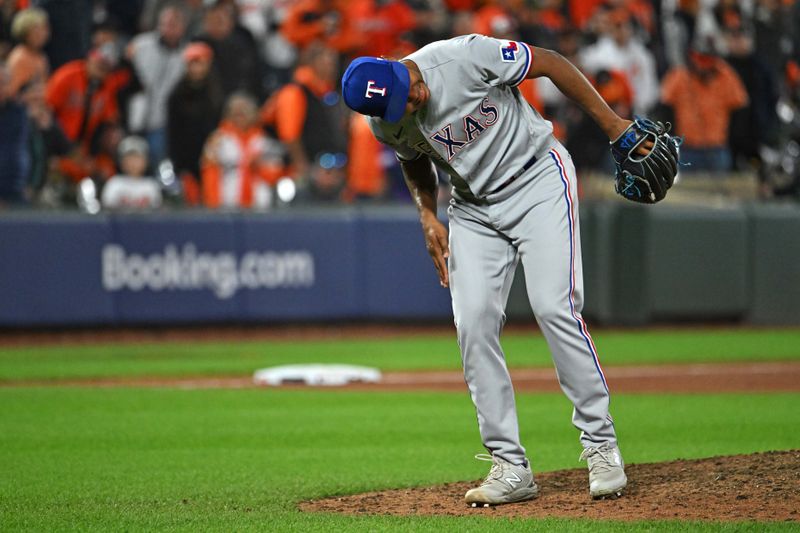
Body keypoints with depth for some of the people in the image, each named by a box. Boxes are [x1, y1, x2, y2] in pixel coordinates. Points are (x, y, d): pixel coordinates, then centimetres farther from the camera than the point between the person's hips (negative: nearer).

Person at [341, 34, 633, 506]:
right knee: (474, 324, -8)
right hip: (474, 208, 5)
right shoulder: (387, 124, -11)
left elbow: (548, 62, -15)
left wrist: (611, 122, -13)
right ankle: (511, 468, -3)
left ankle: (602, 446, -8)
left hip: (538, 179, -4)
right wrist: (428, 216, -3)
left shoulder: (467, 57, -26)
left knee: (555, 308, -18)